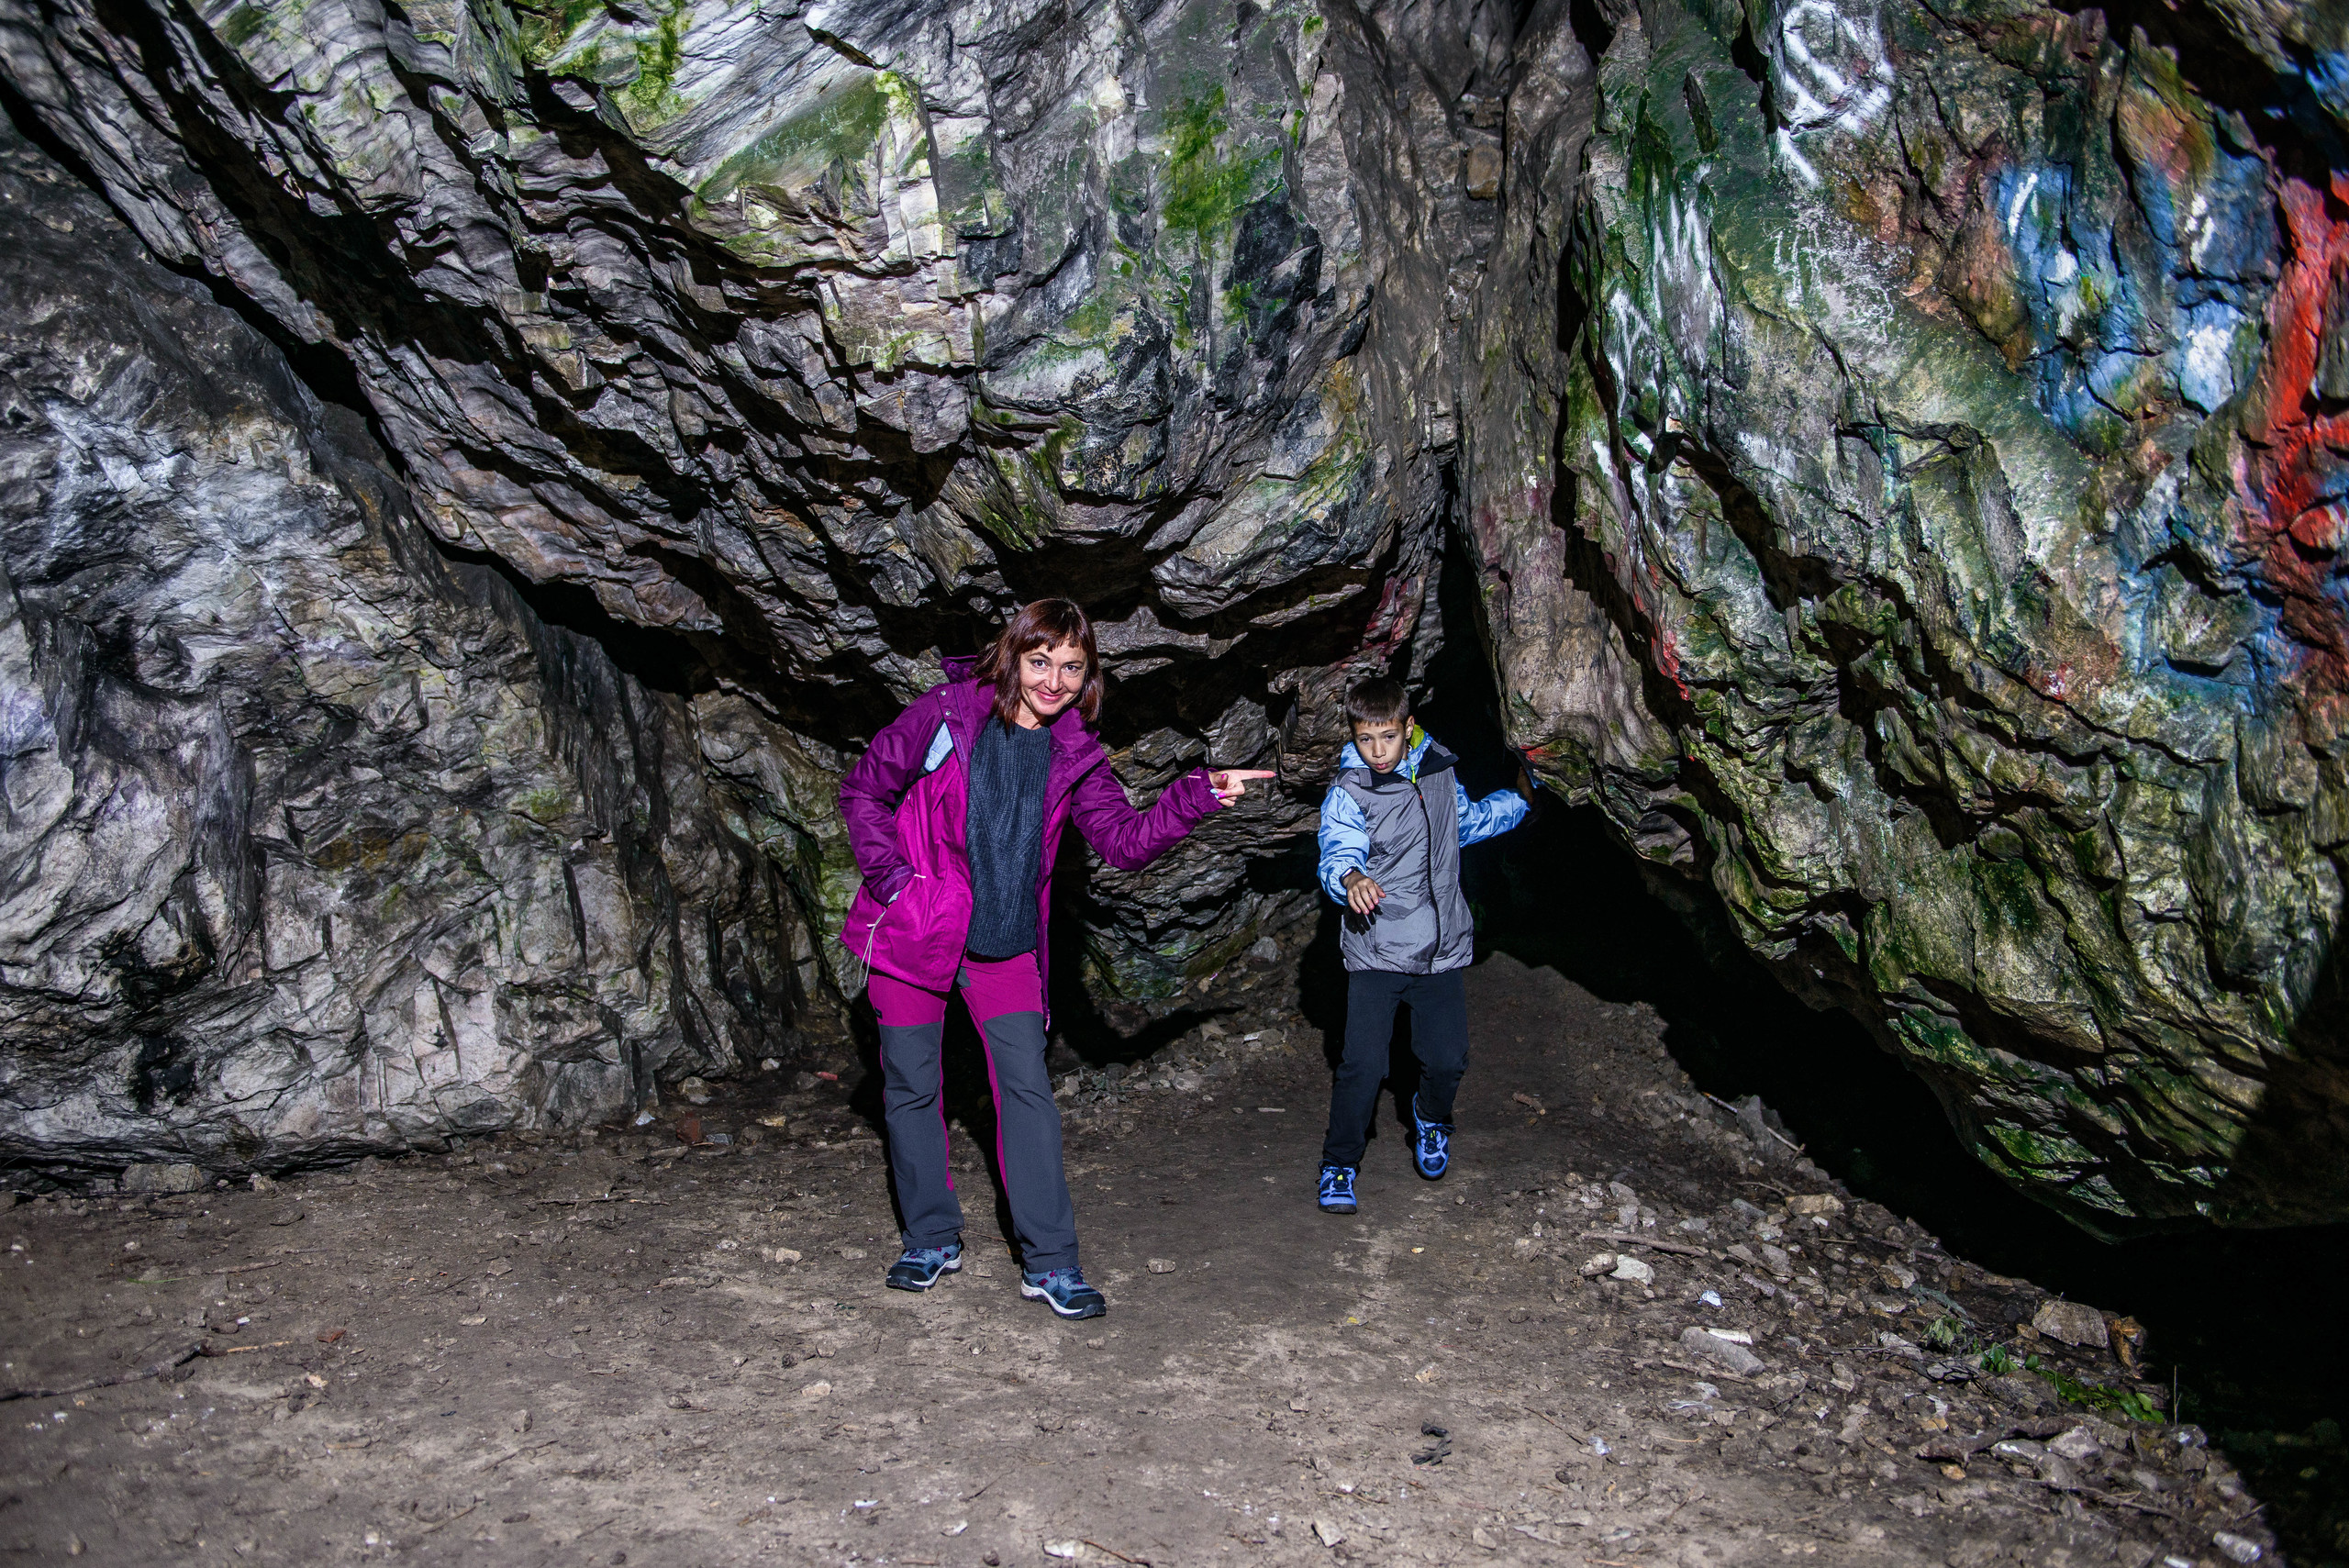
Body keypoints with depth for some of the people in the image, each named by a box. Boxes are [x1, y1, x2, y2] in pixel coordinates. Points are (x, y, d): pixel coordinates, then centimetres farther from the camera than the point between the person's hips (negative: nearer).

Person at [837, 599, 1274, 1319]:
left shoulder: (1074, 755, 1)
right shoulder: (945, 714, -9)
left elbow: (1124, 839, -2)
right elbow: (863, 790, -1)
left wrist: (1199, 795, -15)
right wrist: (893, 879, -9)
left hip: (1005, 945, 2)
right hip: (912, 934, -2)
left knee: (1028, 1089, -3)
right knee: (911, 1086, 6)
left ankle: (1050, 1262, 4)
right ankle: (931, 1240, 25)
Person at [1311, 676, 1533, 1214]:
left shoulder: (1440, 775, 7)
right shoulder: (1348, 794, -9)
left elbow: (1470, 820, 29)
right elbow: (1337, 852, -25)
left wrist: (1522, 798, 24)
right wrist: (1350, 878, -46)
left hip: (1441, 948, 4)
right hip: (1376, 951, -4)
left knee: (1447, 1058, 2)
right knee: (1363, 1064, -10)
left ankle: (1431, 1118, 36)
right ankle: (1339, 1163, 10)